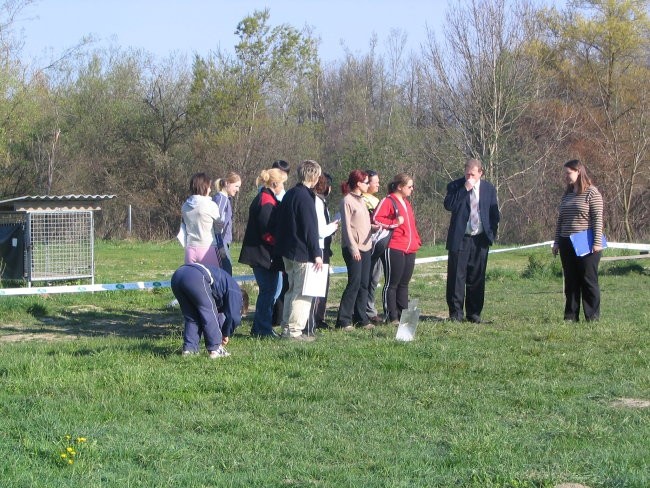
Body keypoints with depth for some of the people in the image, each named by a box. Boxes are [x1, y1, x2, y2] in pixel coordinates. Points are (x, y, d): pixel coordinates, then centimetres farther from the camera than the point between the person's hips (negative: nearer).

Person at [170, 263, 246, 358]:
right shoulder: (235, 292, 17)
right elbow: (234, 317, 9)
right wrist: (226, 335, 23)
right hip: (196, 278, -8)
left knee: (191, 317, 21)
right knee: (209, 315, 7)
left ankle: (189, 349, 16)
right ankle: (215, 350, 9)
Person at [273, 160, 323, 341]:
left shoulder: (289, 195, 12)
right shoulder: (305, 197, -16)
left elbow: (280, 223, 18)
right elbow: (310, 229, -18)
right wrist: (316, 254, -15)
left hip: (288, 252, 9)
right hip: (303, 253, -9)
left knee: (292, 289, 17)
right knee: (303, 292, -4)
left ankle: (287, 327, 20)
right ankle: (295, 330, -5)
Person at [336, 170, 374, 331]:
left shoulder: (361, 200, 17)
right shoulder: (347, 200, -8)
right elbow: (347, 226, -13)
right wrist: (353, 248, -17)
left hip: (366, 247, 8)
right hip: (353, 249, -8)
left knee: (364, 284, 7)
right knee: (354, 283, -10)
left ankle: (361, 317, 12)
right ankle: (344, 320, -6)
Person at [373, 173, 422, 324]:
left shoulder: (406, 202, 20)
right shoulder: (388, 201, -7)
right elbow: (376, 218, -18)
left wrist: (417, 241, 17)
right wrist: (395, 222, -17)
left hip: (410, 250, 8)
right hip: (394, 249, -8)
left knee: (404, 284, 11)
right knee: (392, 284, -2)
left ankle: (403, 315, 16)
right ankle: (391, 317, 1)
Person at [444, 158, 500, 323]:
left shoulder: (489, 189, 7)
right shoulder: (455, 186, -1)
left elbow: (494, 213, 13)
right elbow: (449, 205, -17)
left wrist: (492, 233, 3)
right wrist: (465, 189, -20)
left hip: (480, 240, 2)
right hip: (460, 239, -2)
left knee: (477, 277, 5)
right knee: (456, 276, -4)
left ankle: (474, 313, 12)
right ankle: (456, 312, 1)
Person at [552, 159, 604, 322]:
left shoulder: (591, 193, -6)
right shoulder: (566, 195, 15)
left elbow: (597, 218, -10)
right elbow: (560, 220, 18)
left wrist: (597, 242, -16)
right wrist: (556, 241, 13)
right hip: (567, 244, 6)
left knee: (589, 281, -3)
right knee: (570, 282, 7)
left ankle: (593, 317, 1)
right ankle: (571, 316, 10)